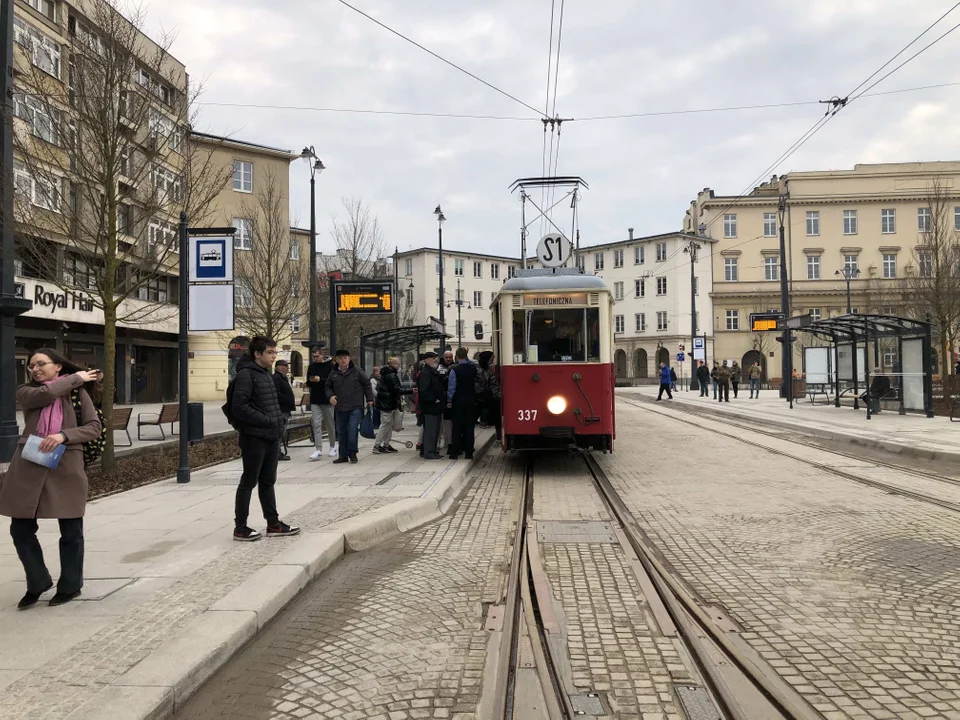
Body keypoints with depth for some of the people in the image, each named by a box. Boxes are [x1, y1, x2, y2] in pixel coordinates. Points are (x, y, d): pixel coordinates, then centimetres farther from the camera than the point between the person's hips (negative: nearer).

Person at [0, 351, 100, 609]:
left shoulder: (78, 393, 5)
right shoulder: (26, 392, 8)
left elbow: (94, 428, -3)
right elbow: (45, 393, -15)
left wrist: (63, 435, -18)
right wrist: (76, 377, -5)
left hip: (66, 468, -2)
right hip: (28, 467, 2)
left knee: (71, 531, 7)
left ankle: (70, 585, 25)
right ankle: (38, 582, 25)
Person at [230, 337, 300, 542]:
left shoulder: (266, 374, 15)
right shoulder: (246, 374, -13)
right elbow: (239, 407, -21)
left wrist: (279, 419, 7)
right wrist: (266, 421, -18)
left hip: (271, 437, 9)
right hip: (254, 437, -9)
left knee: (268, 482, 14)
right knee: (249, 483, 0)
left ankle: (273, 524, 21)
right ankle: (240, 527, 9)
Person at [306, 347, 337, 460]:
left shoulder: (330, 366, -5)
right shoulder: (311, 367, 8)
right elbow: (308, 383, 11)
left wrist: (320, 380, -23)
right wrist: (311, 381, -11)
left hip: (327, 400, -3)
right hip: (315, 401, 3)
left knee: (330, 425, 9)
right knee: (316, 425, -5)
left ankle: (333, 447, 25)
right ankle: (318, 450, -7)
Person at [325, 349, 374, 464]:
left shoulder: (356, 371, -1)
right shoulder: (333, 373, 7)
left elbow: (367, 384, 6)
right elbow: (328, 387, 19)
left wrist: (369, 399, 5)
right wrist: (330, 395, -2)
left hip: (355, 407, -4)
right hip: (340, 408, 4)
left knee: (353, 430, -11)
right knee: (341, 432, 8)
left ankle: (352, 453, 2)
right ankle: (343, 455, 16)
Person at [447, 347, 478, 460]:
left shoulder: (454, 370, -12)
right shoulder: (474, 368, -1)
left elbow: (451, 387, -10)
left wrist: (449, 401, -1)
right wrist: (466, 358, 27)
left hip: (458, 401, -3)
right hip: (471, 400, 3)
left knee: (457, 427, 2)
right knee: (470, 426, 5)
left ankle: (455, 452, 3)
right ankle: (468, 453, 4)